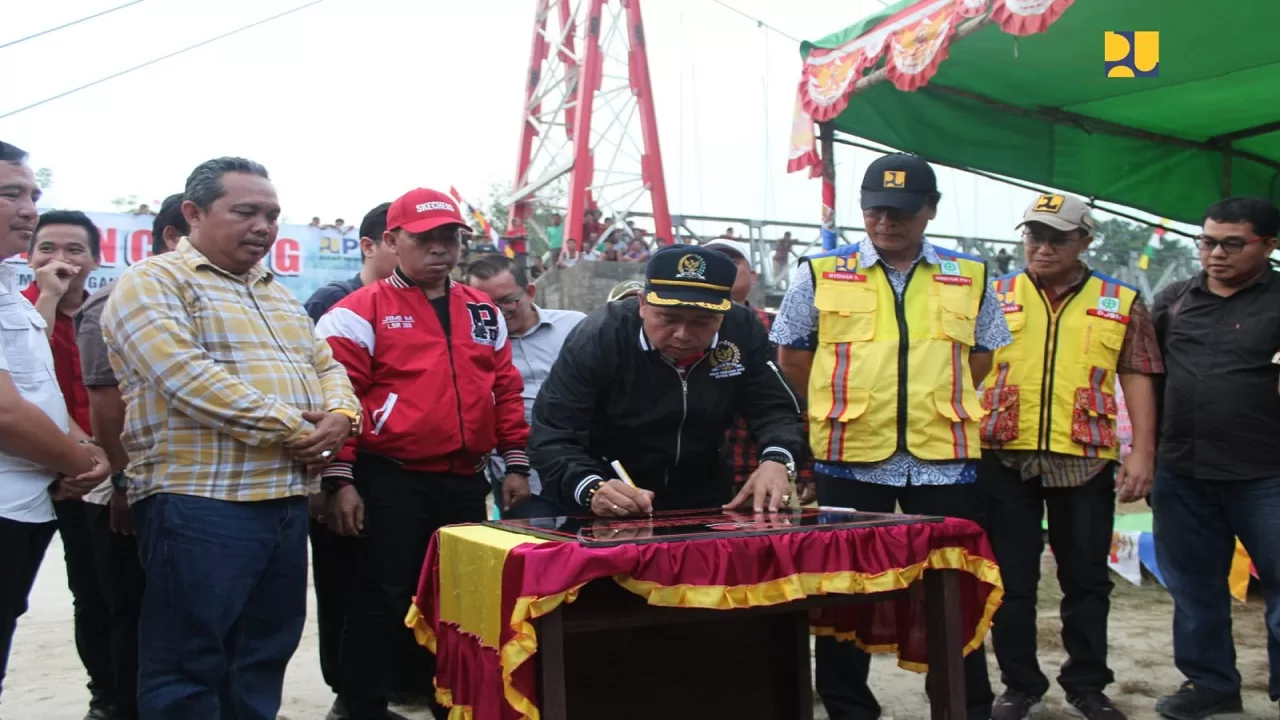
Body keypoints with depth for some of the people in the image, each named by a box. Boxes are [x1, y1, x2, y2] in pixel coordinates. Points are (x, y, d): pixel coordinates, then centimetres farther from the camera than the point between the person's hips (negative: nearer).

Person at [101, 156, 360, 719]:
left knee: (267, 652, 14)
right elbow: (189, 378, -19)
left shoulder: (279, 296, 21)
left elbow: (326, 366, 19)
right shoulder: (152, 284, -5)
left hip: (287, 499, 8)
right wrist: (294, 426, -16)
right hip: (200, 502, -8)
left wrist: (340, 416, -5)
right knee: (188, 664, -1)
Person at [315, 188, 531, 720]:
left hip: (465, 482, 5)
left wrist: (515, 464, 10)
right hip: (391, 482, -5)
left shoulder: (484, 312, 12)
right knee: (383, 603, 2)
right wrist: (340, 479, -12)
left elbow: (506, 390, 15)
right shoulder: (360, 312, -4)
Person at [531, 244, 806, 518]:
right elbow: (552, 440, -22)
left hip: (704, 500, 2)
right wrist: (592, 490, -41)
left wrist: (777, 460, -28)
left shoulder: (742, 331, -9)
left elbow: (775, 409, -6)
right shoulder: (597, 339, -19)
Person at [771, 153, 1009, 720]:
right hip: (849, 455, -1)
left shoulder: (969, 279, 7)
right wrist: (840, 409, 9)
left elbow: (982, 354, 17)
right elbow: (791, 354, 8)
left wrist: (939, 405, 11)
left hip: (945, 456, 1)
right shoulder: (820, 275, 1)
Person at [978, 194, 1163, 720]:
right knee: (1011, 579, 6)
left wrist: (1142, 453, -4)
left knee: (1086, 579, 10)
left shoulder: (1122, 304, 6)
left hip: (1086, 461, 0)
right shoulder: (995, 297, 6)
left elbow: (1137, 379, 5)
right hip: (1004, 459, 0)